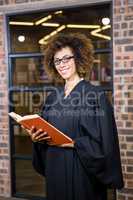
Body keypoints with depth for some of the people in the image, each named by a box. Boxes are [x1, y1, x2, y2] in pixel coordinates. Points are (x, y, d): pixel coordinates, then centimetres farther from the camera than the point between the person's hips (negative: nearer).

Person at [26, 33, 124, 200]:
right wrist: (36, 137, -5)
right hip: (55, 169, 5)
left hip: (82, 172, -5)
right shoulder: (53, 97, 8)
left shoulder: (95, 95, -10)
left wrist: (72, 143, -20)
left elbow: (104, 141, -15)